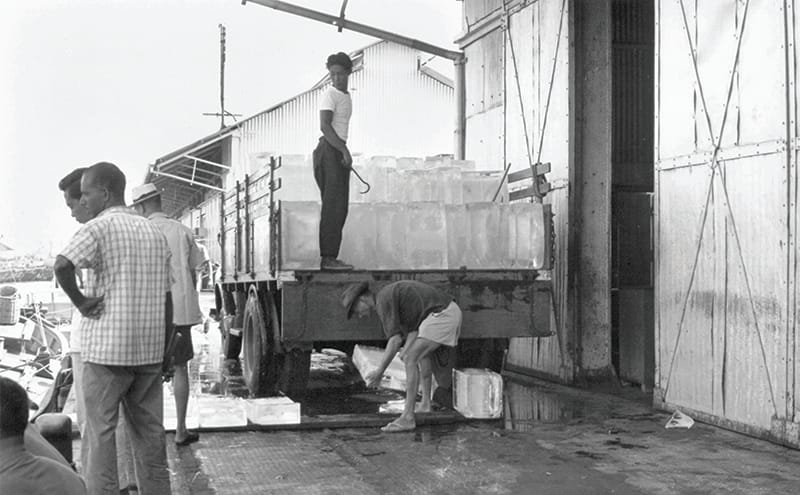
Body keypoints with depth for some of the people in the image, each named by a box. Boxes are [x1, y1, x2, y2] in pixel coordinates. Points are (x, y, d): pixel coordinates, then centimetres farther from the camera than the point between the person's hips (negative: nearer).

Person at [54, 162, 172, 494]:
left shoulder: (100, 227, -7)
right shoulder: (154, 233, 13)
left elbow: (62, 265, -26)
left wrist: (79, 301, -11)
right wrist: (165, 350, 19)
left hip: (107, 348, -6)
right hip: (149, 348, 6)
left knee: (100, 433, 1)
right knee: (150, 433, 12)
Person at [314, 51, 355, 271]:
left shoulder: (345, 96, 20)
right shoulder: (329, 95, -9)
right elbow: (324, 126, -21)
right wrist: (344, 150, -24)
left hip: (339, 152, 10)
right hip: (329, 151, -10)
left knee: (339, 208, 8)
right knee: (333, 207, -13)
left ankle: (330, 257, 10)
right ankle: (327, 258, -13)